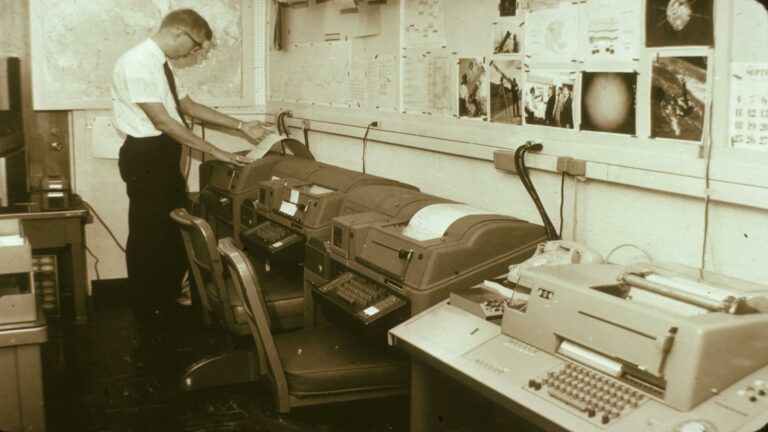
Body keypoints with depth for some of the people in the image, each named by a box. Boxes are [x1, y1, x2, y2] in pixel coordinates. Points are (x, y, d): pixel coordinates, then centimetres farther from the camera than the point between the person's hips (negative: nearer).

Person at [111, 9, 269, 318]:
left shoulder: (160, 63, 11)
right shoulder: (137, 62, -19)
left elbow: (189, 107, 17)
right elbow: (162, 121, -24)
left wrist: (241, 127, 12)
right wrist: (215, 152, -22)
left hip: (165, 155, 10)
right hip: (145, 156, -10)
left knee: (176, 228, 17)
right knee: (149, 234, 2)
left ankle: (170, 300, 32)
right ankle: (149, 312, 17)